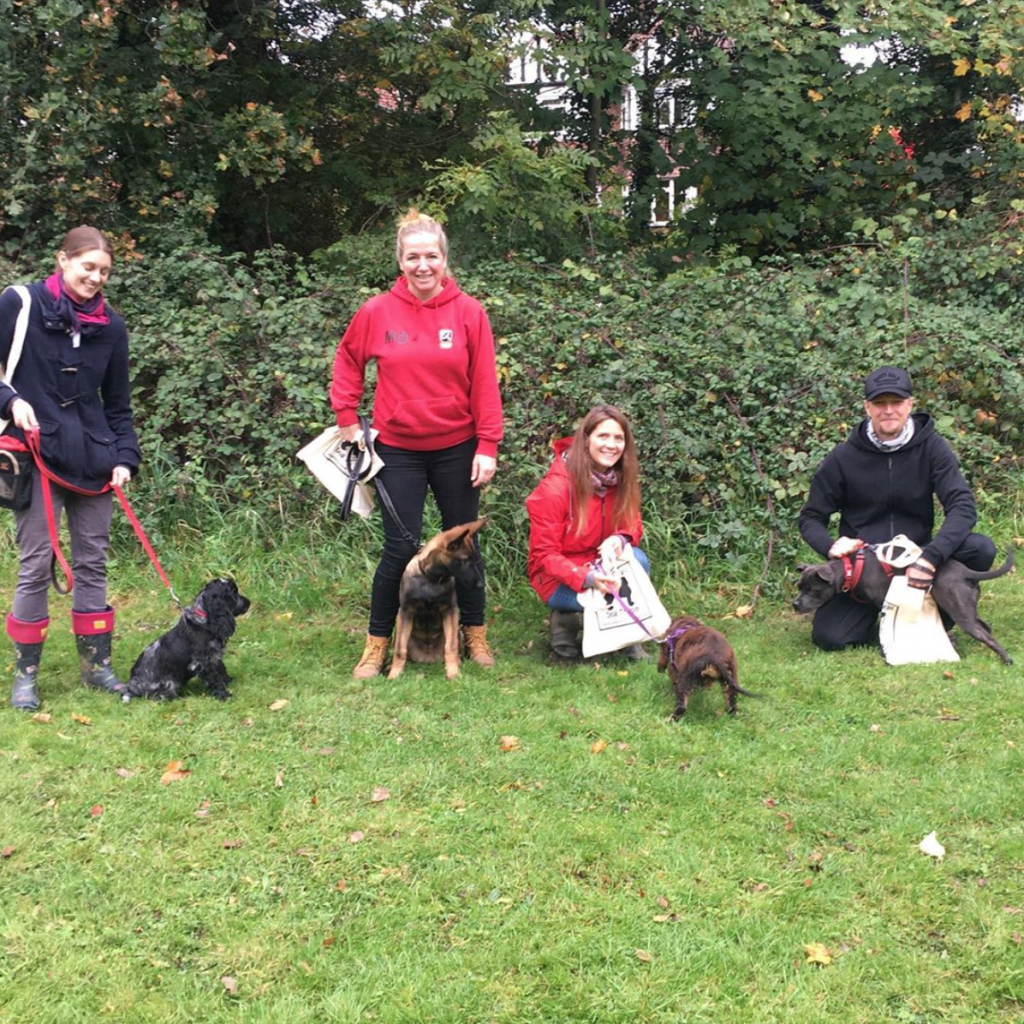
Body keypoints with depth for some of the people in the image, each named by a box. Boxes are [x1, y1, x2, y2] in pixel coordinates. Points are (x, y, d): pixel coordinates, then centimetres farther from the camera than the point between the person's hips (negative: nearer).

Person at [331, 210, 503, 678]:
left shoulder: (468, 312, -6)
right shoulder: (377, 312, -5)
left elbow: (485, 384, -5)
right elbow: (347, 363, 10)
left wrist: (488, 446, -7)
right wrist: (348, 419, 5)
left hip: (457, 448, 0)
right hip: (397, 449, 0)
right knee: (400, 547, 0)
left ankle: (475, 635, 26)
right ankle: (376, 644, 14)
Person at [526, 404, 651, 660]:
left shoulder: (622, 479, -6)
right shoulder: (555, 487, -23)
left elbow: (633, 524, 4)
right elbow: (544, 555, -19)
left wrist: (620, 539, -23)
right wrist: (587, 578, -36)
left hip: (602, 565, 5)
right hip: (559, 579, -5)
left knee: (638, 561, -25)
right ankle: (567, 620, -1)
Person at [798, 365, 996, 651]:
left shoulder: (931, 447, -6)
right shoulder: (843, 458, -7)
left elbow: (963, 506, -16)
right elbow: (810, 518, 1)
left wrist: (931, 557, -32)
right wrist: (830, 546, -23)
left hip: (917, 556, 1)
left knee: (981, 548, -26)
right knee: (829, 638, -22)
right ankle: (873, 619, 13)